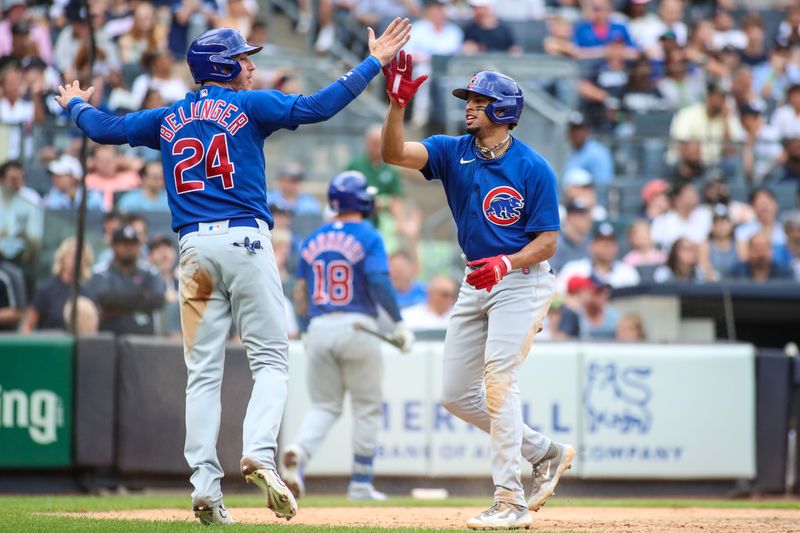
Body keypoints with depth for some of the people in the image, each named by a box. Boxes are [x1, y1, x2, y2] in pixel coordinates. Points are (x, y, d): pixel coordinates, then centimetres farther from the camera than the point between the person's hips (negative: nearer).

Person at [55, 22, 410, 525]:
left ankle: (205, 487, -3)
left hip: (194, 247, 4)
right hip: (245, 239, -4)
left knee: (203, 371, 4)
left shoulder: (168, 120, 15)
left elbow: (105, 127, 23)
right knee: (270, 357, -2)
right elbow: (316, 107, -9)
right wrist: (374, 63, -5)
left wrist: (77, 105, 45)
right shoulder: (248, 106, 2)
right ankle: (259, 454, -26)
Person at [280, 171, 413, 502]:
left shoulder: (314, 240, 10)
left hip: (319, 327, 4)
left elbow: (300, 292, 12)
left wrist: (306, 329, 25)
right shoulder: (368, 237, -4)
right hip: (357, 326, -4)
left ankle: (298, 452, -19)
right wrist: (399, 323, -13)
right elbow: (379, 280, -17)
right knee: (367, 407, 8)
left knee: (324, 406, 11)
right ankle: (361, 484, 9)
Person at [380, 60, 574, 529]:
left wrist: (506, 264, -28)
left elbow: (548, 242, -11)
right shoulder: (454, 153, 2)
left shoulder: (534, 169, -11)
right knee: (456, 395, 6)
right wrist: (398, 103, -28)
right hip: (477, 282, 7)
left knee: (498, 376, -20)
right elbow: (394, 153, -13)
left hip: (522, 281, -7)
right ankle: (546, 452, 23)